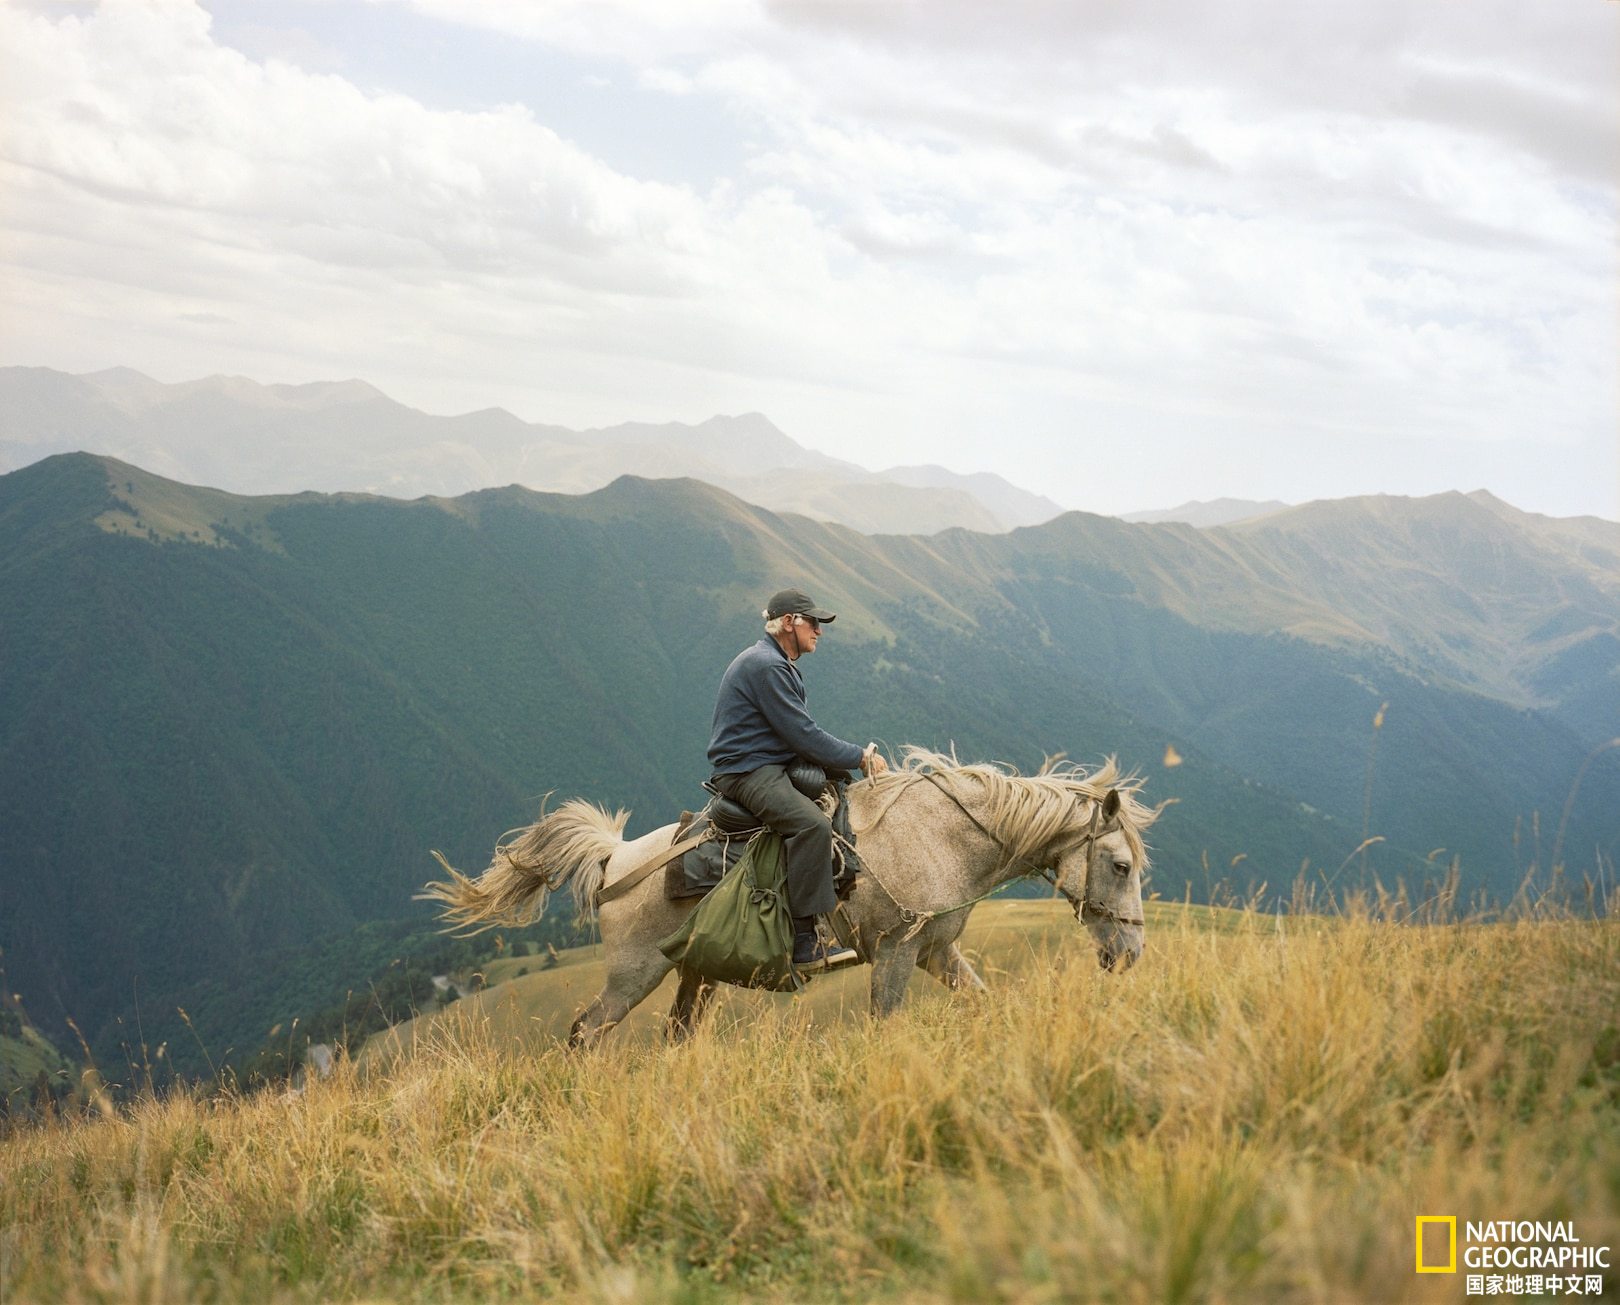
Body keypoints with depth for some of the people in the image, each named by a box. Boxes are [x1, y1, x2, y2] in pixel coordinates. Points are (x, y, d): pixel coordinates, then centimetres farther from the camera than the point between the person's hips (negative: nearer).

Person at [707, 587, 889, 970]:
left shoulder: (780, 665, 20)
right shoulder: (765, 666, -15)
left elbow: (799, 735, 19)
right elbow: (804, 736, -18)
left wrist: (859, 755, 8)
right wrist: (861, 757, -10)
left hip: (773, 768, 12)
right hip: (749, 773, -12)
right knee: (813, 823, -32)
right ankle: (805, 942, -33)